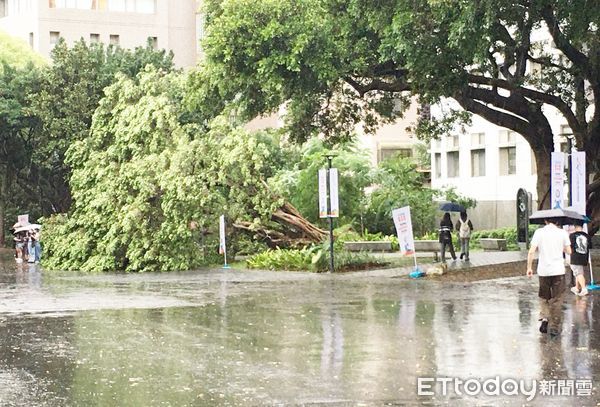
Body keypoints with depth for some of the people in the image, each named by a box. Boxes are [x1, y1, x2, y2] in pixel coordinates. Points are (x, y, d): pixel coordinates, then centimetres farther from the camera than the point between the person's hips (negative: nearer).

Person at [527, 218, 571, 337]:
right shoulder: (562, 232, -1)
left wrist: (529, 268, 2)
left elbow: (531, 252, -7)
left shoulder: (539, 232, -2)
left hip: (543, 270, 0)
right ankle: (554, 328, 6)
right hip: (558, 270, 0)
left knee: (544, 297, 19)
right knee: (557, 300, 6)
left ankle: (544, 317, 2)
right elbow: (568, 251, 4)